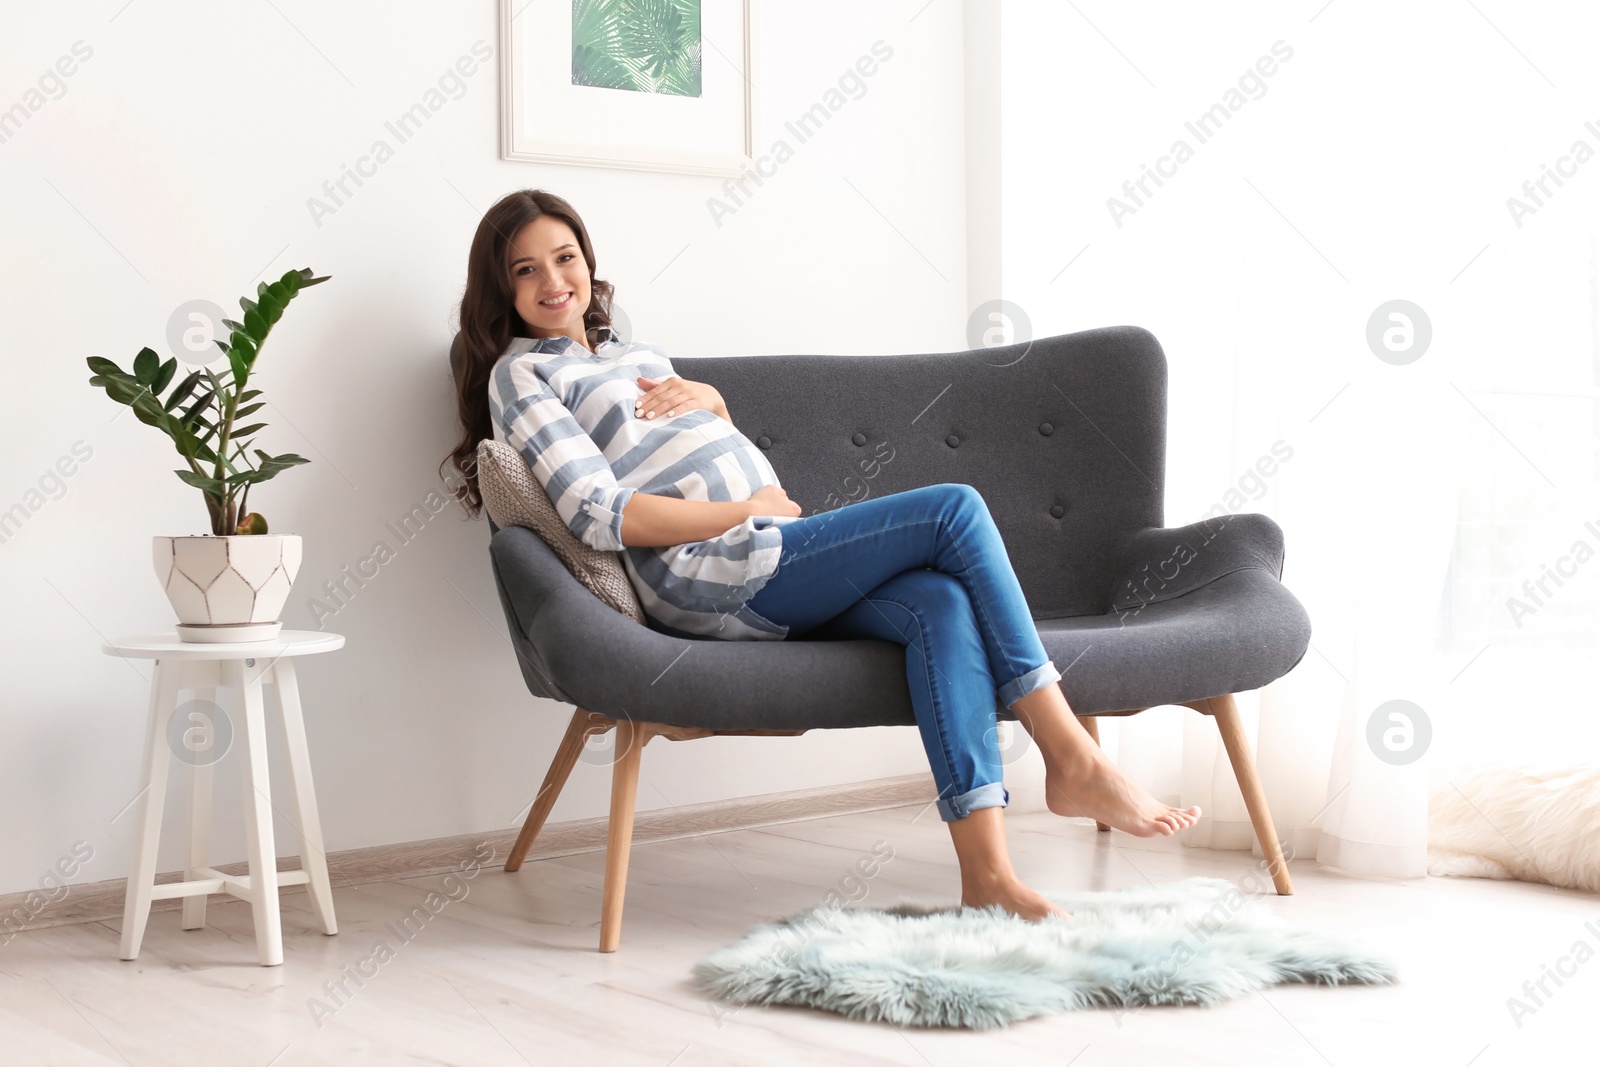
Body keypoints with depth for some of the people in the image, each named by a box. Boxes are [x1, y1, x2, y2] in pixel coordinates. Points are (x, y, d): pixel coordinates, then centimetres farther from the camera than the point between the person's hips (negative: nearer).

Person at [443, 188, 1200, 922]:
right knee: (955, 510, -17)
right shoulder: (519, 375, 7)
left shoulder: (639, 355, 29)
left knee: (943, 601, -23)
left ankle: (986, 873, -32)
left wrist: (706, 399, 8)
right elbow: (603, 517, -8)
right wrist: (750, 510, -8)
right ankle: (1072, 760, -16)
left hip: (773, 558, 7)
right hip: (708, 578, -7)